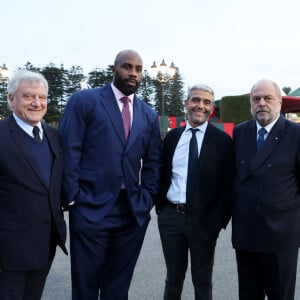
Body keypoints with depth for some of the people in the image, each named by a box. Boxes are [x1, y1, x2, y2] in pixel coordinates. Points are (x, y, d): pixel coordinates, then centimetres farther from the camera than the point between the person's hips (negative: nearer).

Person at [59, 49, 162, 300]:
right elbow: (69, 151, -5)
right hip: (91, 208, -4)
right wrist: (73, 198, -10)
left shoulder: (149, 115, 13)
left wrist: (146, 199, 3)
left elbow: (153, 162, 14)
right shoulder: (84, 101, -1)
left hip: (133, 212, 4)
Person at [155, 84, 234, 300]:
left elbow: (228, 184, -5)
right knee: (173, 277, 19)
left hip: (203, 220, -3)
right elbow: (163, 174, 11)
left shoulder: (222, 140, -6)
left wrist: (220, 220, -8)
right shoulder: (172, 136, 5)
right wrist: (160, 206, 5)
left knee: (202, 281, 15)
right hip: (170, 216, 3)